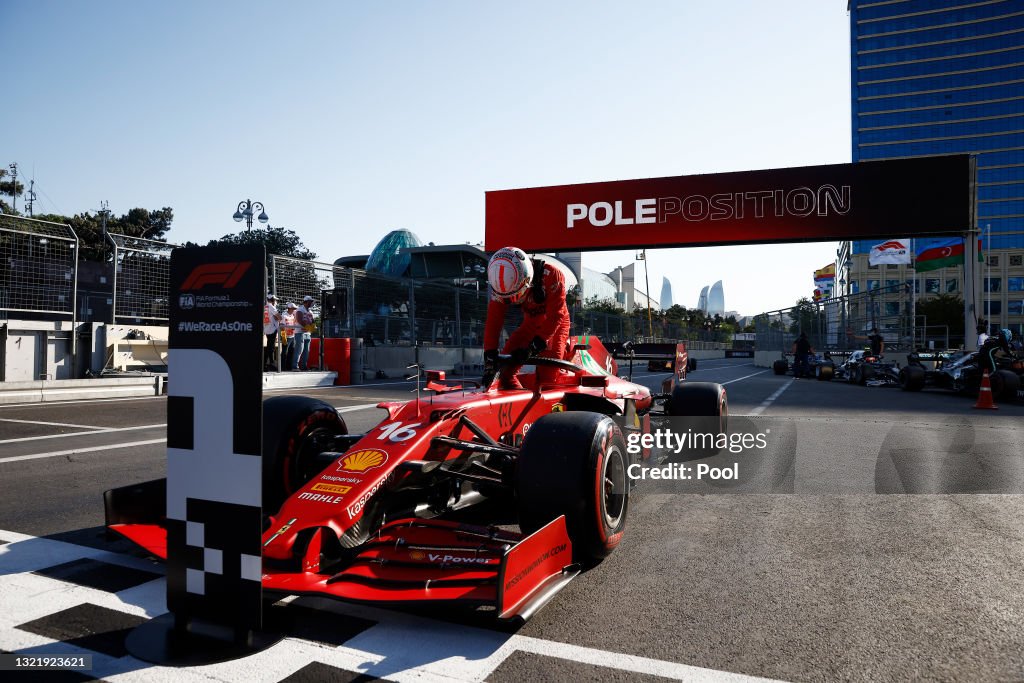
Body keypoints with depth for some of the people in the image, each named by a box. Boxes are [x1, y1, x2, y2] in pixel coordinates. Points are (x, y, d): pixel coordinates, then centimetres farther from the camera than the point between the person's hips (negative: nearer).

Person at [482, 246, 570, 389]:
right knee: (505, 369, -8)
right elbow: (493, 322, -21)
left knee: (547, 377, -16)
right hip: (531, 324, 4)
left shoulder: (551, 276, -32)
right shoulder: (502, 284, -21)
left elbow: (555, 316, -32)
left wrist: (534, 346, -37)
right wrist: (489, 358, -30)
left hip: (555, 324, -4)